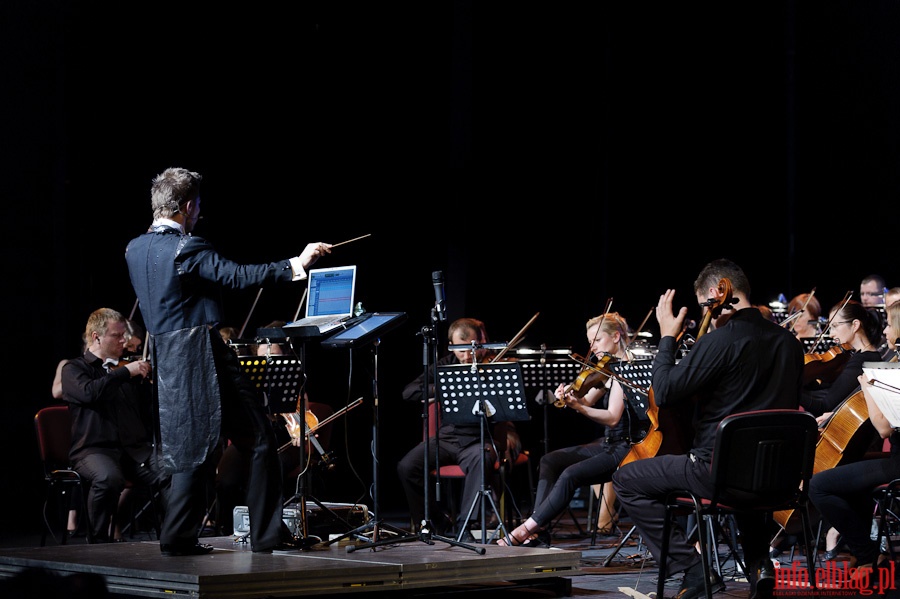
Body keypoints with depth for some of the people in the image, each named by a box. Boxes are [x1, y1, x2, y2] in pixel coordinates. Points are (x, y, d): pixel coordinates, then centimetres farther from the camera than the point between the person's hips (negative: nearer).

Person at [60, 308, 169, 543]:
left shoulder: (124, 369, 24)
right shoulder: (74, 369, 8)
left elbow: (147, 409, 24)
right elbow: (89, 392, -16)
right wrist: (127, 372, -13)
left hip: (137, 448, 5)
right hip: (94, 449, -4)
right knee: (109, 478, -39)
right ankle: (100, 540, -21)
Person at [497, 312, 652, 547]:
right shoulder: (608, 371, 14)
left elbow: (613, 417, -23)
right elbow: (587, 401, 12)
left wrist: (578, 407, -34)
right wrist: (569, 397, -9)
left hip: (629, 448, -10)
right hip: (609, 444, 10)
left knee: (571, 474, -26)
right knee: (550, 461, -2)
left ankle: (528, 528, -19)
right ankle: (538, 530, -11)